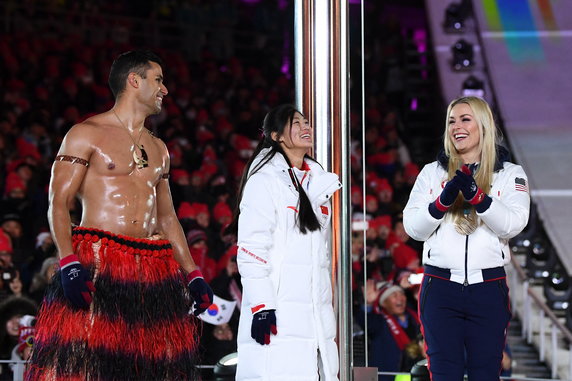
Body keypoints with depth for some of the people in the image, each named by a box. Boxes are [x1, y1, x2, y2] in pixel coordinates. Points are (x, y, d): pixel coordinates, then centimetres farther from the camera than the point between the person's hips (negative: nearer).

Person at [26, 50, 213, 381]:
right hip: (96, 265, -6)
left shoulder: (158, 149, 23)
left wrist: (192, 274, 15)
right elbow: (58, 204, -5)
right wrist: (69, 264, -19)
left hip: (154, 272, 6)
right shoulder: (87, 134, 2)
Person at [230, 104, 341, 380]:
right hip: (279, 309, -7)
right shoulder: (265, 179, -5)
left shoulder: (317, 180, 19)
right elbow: (251, 248, -11)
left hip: (316, 309, 7)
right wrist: (261, 306, -19)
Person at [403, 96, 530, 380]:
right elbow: (412, 227, 3)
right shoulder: (432, 172, 11)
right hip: (440, 286, 1)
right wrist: (444, 200, -14)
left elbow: (512, 224, -8)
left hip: (489, 288, -1)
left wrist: (475, 195, -22)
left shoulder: (510, 174, 7)